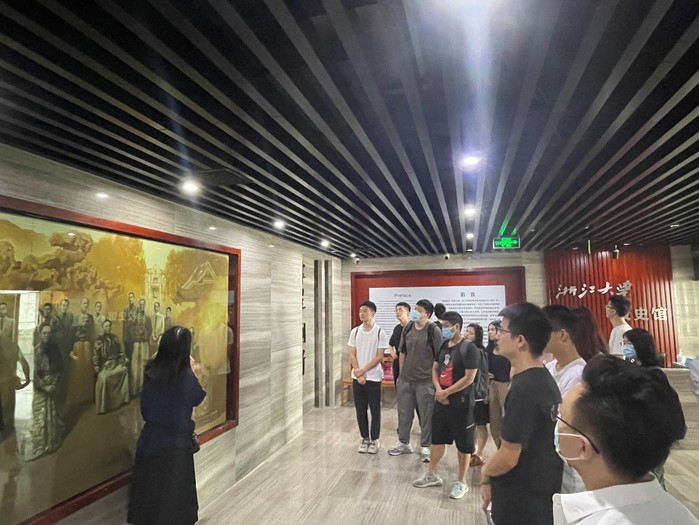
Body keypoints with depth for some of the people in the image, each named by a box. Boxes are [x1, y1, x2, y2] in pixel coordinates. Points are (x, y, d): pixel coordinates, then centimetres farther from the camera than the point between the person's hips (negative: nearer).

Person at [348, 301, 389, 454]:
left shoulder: (380, 332, -8)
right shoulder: (355, 331, 2)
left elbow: (379, 357, -10)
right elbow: (352, 355, 2)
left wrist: (363, 371, -13)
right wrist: (359, 374, -8)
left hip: (374, 377, -3)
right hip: (357, 377, 3)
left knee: (375, 409, 6)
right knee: (360, 409, 10)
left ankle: (374, 440, 19)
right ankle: (365, 438, 24)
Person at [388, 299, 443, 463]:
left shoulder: (434, 331, -12)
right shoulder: (407, 328, 3)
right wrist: (401, 374, 10)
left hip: (425, 381, -5)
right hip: (405, 379, 5)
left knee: (426, 415, 8)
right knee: (404, 412, 15)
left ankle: (425, 447, 25)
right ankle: (404, 443, 33)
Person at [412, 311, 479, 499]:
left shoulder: (469, 348, -16)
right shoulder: (443, 346, 6)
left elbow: (469, 378, -20)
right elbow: (435, 369, 11)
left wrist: (446, 392, -15)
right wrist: (438, 390, -7)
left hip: (461, 404, -7)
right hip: (441, 401, 7)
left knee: (463, 443, 8)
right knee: (437, 438, 16)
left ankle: (461, 482, 24)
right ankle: (431, 475, 31)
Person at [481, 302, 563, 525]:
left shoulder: (524, 388, -26)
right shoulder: (545, 379, 3)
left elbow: (508, 458, -24)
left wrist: (485, 472, -4)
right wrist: (492, 477, 9)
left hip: (522, 501, -8)